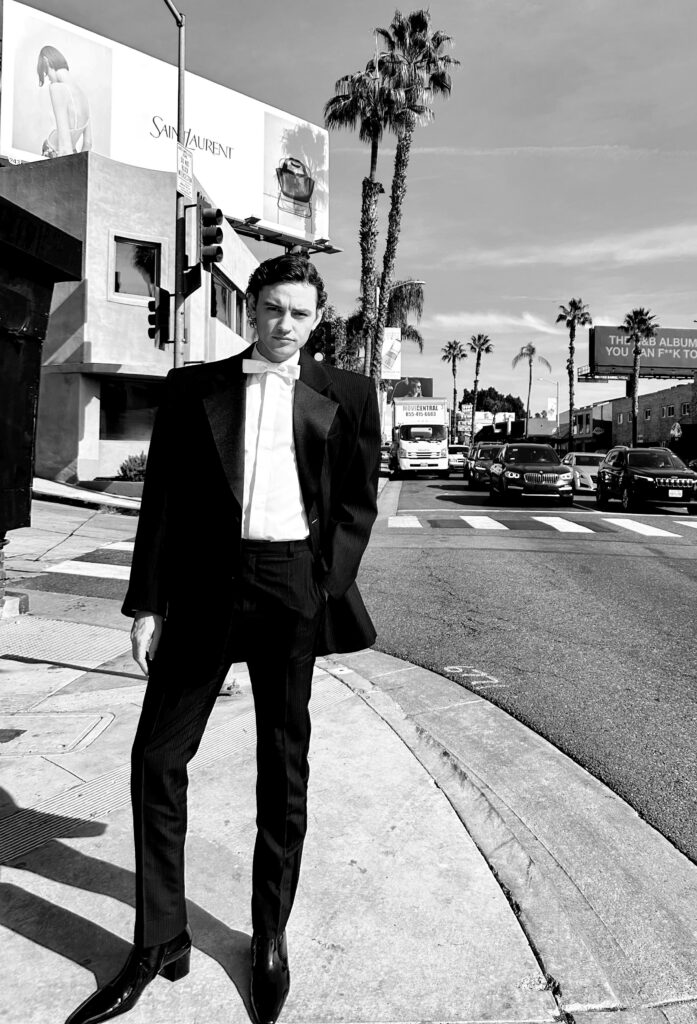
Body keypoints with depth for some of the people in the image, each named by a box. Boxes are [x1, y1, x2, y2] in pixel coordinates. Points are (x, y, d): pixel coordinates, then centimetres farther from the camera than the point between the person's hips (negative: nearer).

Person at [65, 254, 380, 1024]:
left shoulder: (346, 394, 6)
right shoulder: (193, 387, 7)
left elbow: (358, 501, 5)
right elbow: (163, 499, 4)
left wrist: (327, 587, -7)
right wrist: (148, 602, -1)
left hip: (293, 584, -1)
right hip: (204, 582, 1)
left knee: (284, 769, 10)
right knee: (157, 756, 3)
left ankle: (271, 936, 30)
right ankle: (159, 941, 22)